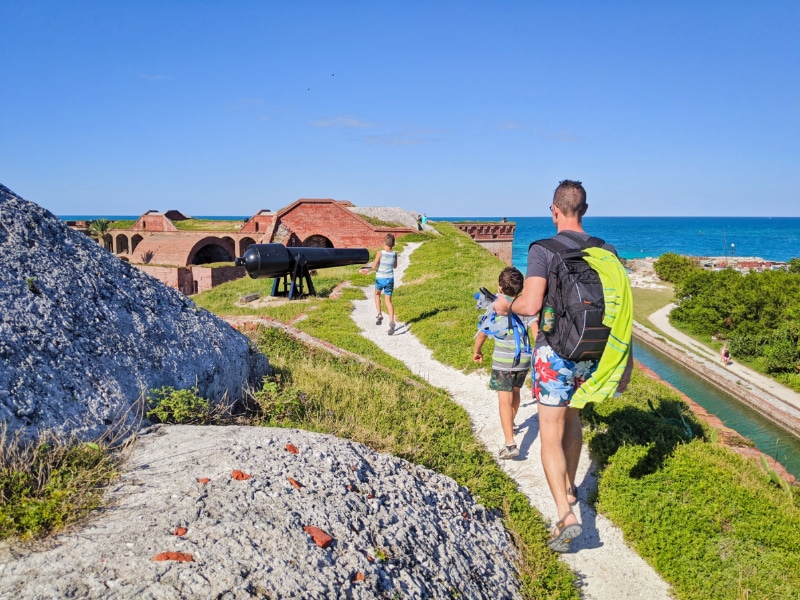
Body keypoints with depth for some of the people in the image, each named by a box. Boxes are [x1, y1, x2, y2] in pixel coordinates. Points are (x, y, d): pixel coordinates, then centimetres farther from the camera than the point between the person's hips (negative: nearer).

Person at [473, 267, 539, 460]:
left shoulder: (495, 308, -4)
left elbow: (482, 334, 0)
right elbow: (536, 331, -12)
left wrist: (476, 352, 16)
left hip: (502, 361, -4)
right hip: (524, 359, 4)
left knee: (504, 400, -5)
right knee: (515, 392, 25)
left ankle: (509, 443, -17)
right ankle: (510, 424, 48)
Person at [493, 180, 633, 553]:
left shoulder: (543, 250, -14)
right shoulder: (606, 252, 2)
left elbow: (530, 305, -24)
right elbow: (621, 312, 3)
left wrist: (506, 305, -1)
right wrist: (626, 361, 10)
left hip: (555, 354, -5)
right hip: (592, 354, 5)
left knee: (551, 436, 0)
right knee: (572, 415, 26)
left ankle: (566, 516, -10)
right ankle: (569, 487, 41)